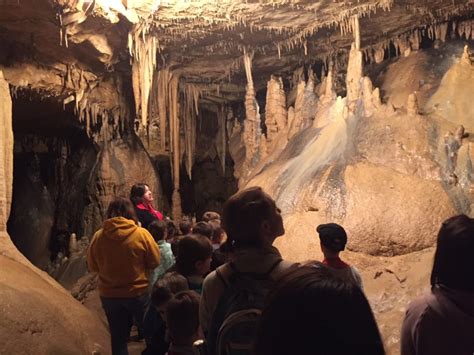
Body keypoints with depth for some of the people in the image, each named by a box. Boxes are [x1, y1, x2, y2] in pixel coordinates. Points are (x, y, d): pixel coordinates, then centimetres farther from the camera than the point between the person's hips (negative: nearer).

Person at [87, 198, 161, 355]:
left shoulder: (98, 236, -9)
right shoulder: (141, 234, -15)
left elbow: (92, 266, 3)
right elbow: (155, 261, -5)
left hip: (109, 295, 2)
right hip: (138, 292, -2)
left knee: (118, 338, 16)